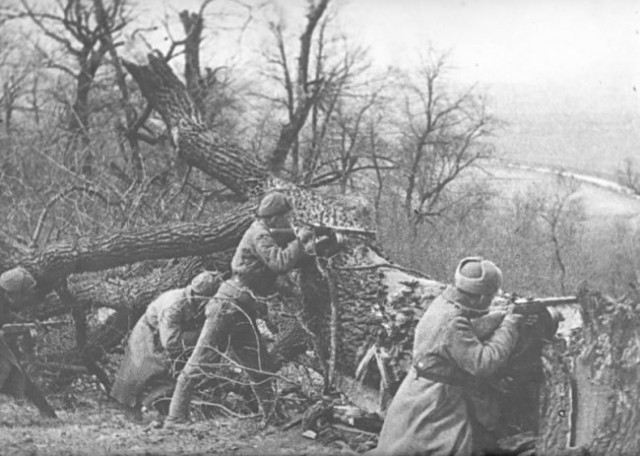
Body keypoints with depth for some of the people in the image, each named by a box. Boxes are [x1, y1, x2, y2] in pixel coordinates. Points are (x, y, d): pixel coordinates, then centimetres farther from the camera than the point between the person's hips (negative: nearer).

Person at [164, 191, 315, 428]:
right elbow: (280, 262, -25)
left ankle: (271, 418, 13)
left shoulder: (264, 235, 16)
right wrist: (300, 240, -14)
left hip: (244, 312, 10)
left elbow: (279, 263, 20)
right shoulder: (259, 235, -12)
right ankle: (176, 418, -3)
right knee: (199, 364, -6)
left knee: (261, 369, 7)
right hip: (229, 307, -10)